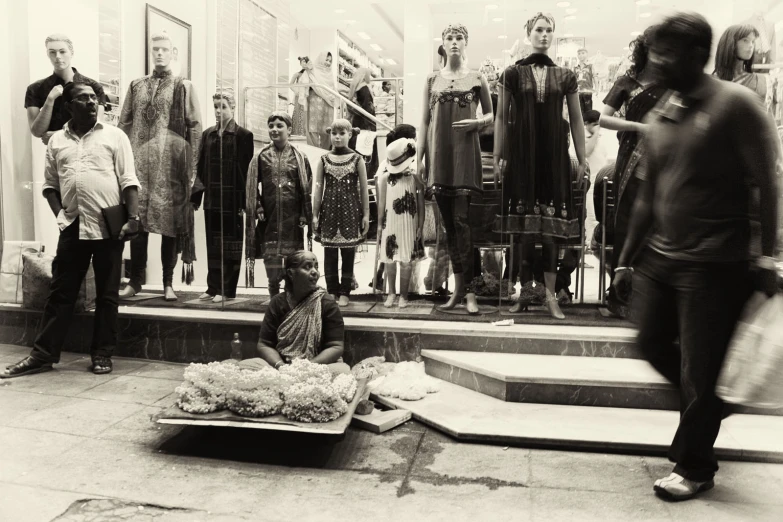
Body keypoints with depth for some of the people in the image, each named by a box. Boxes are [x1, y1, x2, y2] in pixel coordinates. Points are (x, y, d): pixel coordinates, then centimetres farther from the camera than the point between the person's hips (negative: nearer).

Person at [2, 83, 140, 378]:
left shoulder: (114, 136, 5)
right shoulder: (57, 141, 14)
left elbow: (128, 181, -1)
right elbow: (50, 184, 17)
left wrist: (133, 218, -10)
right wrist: (59, 214, 2)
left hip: (108, 226, -2)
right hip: (73, 227, 3)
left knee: (107, 294, 4)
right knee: (60, 292, 6)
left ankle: (102, 354, 13)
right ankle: (43, 354, 14)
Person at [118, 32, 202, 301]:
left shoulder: (183, 86, 7)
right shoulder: (136, 86, 16)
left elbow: (195, 127, 1)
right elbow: (124, 125, 14)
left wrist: (192, 167, -7)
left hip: (171, 165, -2)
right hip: (140, 163, 3)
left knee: (170, 223, -1)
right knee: (138, 221, 0)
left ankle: (168, 283, 7)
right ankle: (135, 280, 9)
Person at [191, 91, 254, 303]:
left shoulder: (243, 135, -3)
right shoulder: (207, 134, 13)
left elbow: (247, 169, -7)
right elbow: (201, 167, 13)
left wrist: (244, 201, -13)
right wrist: (196, 195, 7)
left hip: (232, 198, -5)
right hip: (212, 198, 5)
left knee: (230, 244, 1)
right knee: (212, 244, 9)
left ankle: (227, 289, 8)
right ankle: (213, 287, 17)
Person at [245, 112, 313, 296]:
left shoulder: (299, 158, 3)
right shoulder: (261, 157, 6)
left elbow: (307, 188, 2)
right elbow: (252, 186, 9)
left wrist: (305, 215, -4)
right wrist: (258, 208, -2)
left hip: (292, 218, -1)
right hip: (269, 217, 1)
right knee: (270, 258, 4)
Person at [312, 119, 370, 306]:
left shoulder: (357, 159, 1)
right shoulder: (324, 160, 5)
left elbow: (363, 189, 2)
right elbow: (318, 189, 6)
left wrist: (366, 214, -2)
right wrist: (315, 214, 2)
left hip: (350, 211, -1)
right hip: (329, 211, 2)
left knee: (348, 254, 2)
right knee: (329, 254, 4)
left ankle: (345, 293, 11)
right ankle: (332, 291, 14)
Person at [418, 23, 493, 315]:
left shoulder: (476, 78, 7)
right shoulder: (432, 80, 12)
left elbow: (490, 116, 13)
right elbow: (425, 121, 9)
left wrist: (476, 122, -9)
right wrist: (420, 157, 2)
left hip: (465, 152, -3)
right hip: (439, 154, 3)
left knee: (461, 220, -12)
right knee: (448, 222, 4)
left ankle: (468, 290, -8)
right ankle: (460, 287, 13)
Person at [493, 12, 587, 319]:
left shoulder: (565, 76, 9)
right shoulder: (513, 74, 6)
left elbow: (576, 120, 10)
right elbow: (501, 117, 4)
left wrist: (583, 159, 5)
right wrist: (497, 155, -3)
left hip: (554, 155, 1)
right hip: (522, 154, -1)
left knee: (551, 224, -1)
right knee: (524, 224, 0)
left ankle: (549, 294, 4)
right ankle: (525, 290, 9)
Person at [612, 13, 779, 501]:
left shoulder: (736, 104, -10)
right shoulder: (661, 116, 9)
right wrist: (626, 259, 13)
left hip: (715, 266, -6)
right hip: (661, 258, 7)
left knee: (698, 371, 3)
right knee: (653, 343, 15)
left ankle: (694, 468, 24)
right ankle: (708, 404, 43)